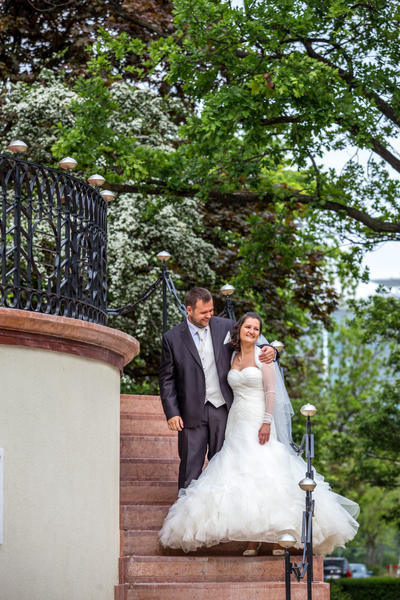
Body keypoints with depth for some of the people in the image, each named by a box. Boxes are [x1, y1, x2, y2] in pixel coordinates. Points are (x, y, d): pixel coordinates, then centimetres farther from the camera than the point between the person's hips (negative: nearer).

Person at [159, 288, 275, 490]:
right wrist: (172, 413, -7)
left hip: (222, 409, 2)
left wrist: (269, 352, -11)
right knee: (190, 466, 2)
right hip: (192, 412, -2)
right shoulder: (173, 338, -2)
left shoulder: (226, 327, 2)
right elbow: (167, 379, 1)